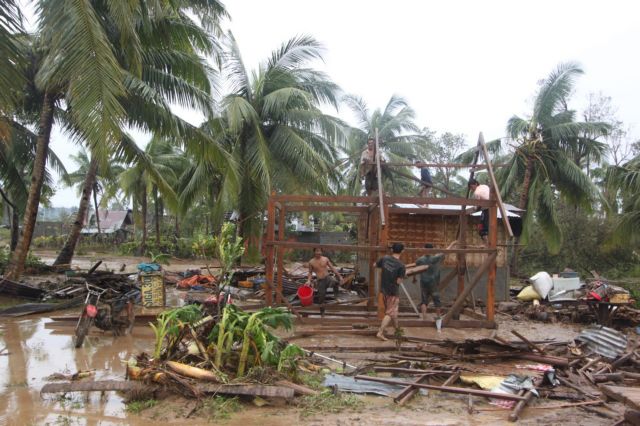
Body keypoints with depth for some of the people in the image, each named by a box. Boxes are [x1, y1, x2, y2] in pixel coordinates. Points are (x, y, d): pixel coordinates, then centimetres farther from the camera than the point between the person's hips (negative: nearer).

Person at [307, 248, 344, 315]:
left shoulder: (325, 259, 0)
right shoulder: (311, 262, -2)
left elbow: (333, 268, 5)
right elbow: (310, 272, 9)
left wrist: (340, 276, 1)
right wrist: (309, 280, -8)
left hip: (327, 277, 1)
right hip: (320, 281, -1)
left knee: (335, 283, -29)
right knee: (321, 298, 3)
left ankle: (336, 293, 1)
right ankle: (322, 312, 22)